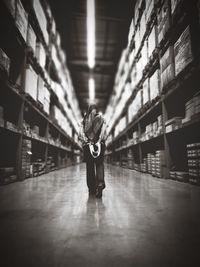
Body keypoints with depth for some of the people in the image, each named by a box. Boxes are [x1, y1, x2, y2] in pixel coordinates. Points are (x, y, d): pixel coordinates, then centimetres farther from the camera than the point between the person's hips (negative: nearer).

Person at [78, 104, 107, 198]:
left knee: (89, 166, 8)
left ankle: (91, 188, 11)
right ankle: (100, 183, -15)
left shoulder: (84, 120, 8)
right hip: (100, 144, -1)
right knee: (99, 164, 8)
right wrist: (99, 141, -10)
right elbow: (103, 132, -8)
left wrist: (87, 141, -5)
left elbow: (80, 134, -2)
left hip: (87, 145, 1)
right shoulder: (101, 119, 6)